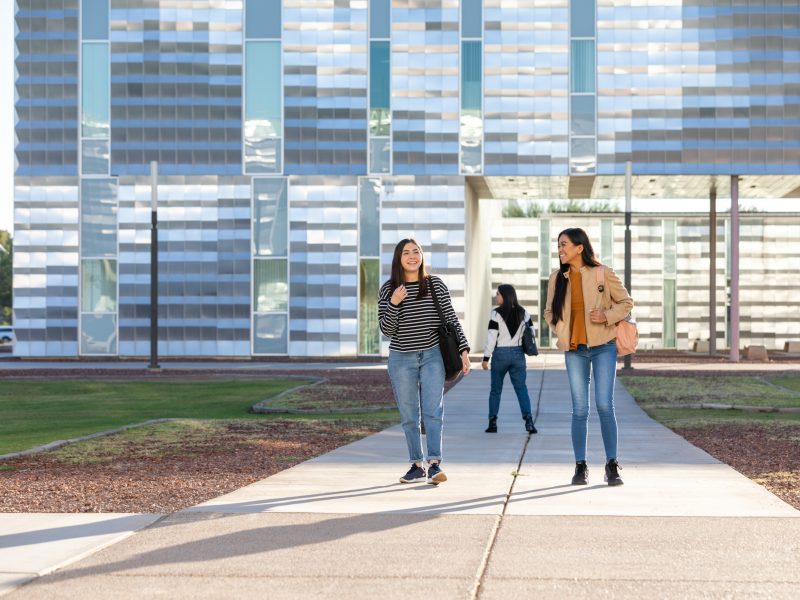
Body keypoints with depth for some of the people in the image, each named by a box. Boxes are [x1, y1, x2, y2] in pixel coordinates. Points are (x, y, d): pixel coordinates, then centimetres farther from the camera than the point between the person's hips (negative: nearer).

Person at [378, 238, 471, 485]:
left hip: (432, 356, -1)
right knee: (409, 416, 5)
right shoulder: (388, 290, 1)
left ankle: (434, 464, -16)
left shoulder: (435, 285, 1)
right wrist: (394, 304, -18)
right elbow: (386, 329, -2)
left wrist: (463, 350, -4)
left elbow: (451, 319, 4)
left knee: (433, 411, -11)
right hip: (401, 359, 1)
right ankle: (417, 466, 12)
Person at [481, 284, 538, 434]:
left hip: (500, 354, -3)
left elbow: (491, 337, -12)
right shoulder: (523, 313, 4)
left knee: (496, 389, 9)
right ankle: (528, 421, -8)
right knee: (521, 388, 4)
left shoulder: (496, 314, -10)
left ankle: (492, 423, 11)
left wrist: (486, 358, -8)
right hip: (518, 354, 3)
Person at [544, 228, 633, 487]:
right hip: (574, 350, 3)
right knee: (579, 409, 3)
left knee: (605, 405, -6)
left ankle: (612, 466, 4)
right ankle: (580, 467, 11)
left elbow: (626, 302, 3)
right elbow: (550, 311, 16)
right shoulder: (557, 278, 5)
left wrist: (607, 315, -13)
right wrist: (561, 331, 0)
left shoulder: (603, 274, -4)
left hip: (603, 347, -3)